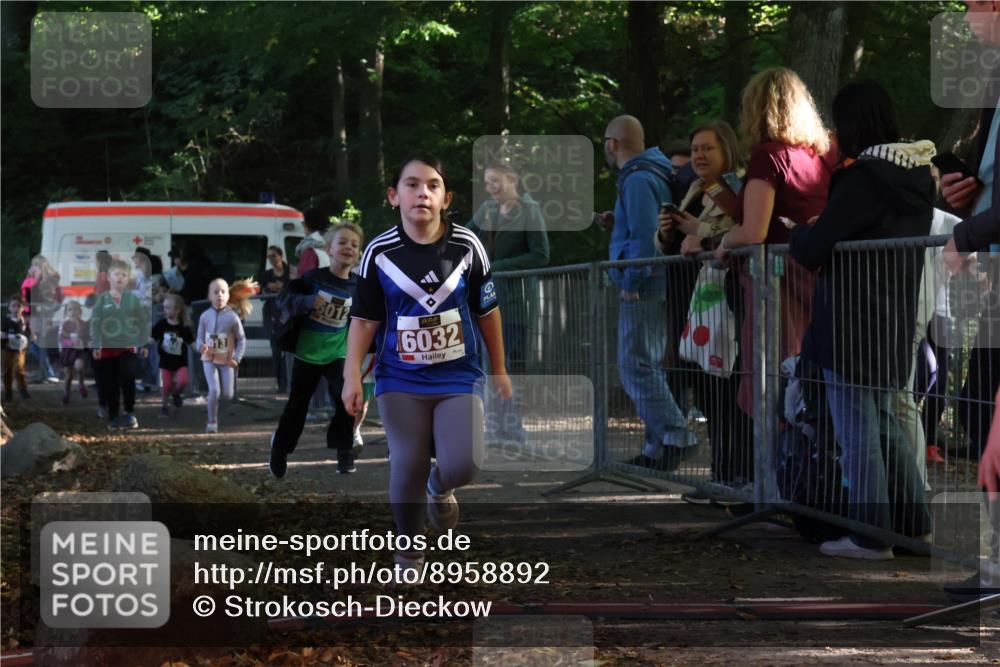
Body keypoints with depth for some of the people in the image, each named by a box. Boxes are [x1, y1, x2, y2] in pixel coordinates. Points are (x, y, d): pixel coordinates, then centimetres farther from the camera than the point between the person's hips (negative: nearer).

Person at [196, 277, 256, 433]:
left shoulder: (232, 317, -11)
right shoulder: (205, 316, -7)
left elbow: (241, 339, -3)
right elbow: (200, 337, 2)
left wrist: (237, 358, -14)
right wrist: (201, 346, -21)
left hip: (227, 361, 0)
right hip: (209, 359, 0)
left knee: (227, 395, 3)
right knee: (214, 390, -15)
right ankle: (212, 422, -2)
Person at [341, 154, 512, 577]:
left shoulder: (467, 246, -4)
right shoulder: (379, 253, -6)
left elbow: (487, 312, 6)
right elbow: (364, 320, 0)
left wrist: (500, 371, 12)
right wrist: (352, 377, -8)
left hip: (459, 376, 0)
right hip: (400, 380, 0)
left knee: (464, 464, -13)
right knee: (407, 467, -2)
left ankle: (440, 488, 25)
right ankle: (408, 552, 20)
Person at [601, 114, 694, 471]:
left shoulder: (637, 180, -15)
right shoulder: (655, 172, 17)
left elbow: (644, 236, -23)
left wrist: (632, 282, -19)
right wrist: (617, 221, 18)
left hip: (641, 287, -10)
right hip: (654, 285, 10)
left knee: (637, 366, -10)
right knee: (648, 366, 13)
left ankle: (675, 435, -15)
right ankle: (659, 445, 15)